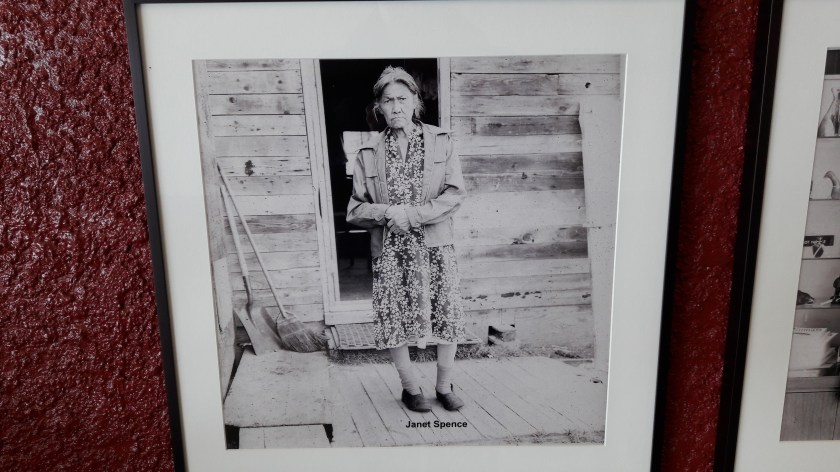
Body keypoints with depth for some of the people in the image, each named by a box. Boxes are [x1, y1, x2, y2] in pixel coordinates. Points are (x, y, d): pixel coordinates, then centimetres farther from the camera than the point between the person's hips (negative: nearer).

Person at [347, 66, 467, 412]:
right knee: (393, 321, 2)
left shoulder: (441, 142, 4)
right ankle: (411, 388, 25)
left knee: (448, 317, 3)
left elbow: (455, 194, -4)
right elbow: (355, 209, 5)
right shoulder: (369, 154, 6)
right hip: (390, 251, 1)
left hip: (435, 246, 0)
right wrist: (387, 212, -15)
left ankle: (444, 386, 25)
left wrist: (413, 215, -15)